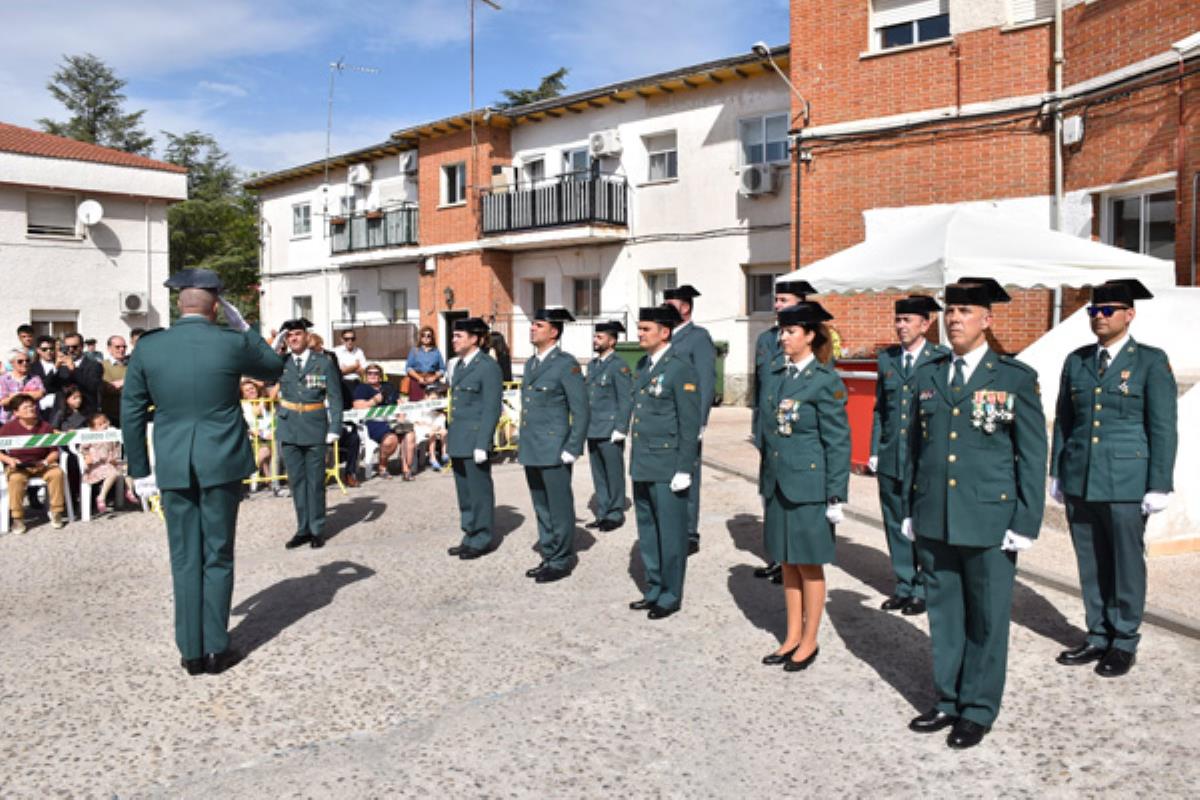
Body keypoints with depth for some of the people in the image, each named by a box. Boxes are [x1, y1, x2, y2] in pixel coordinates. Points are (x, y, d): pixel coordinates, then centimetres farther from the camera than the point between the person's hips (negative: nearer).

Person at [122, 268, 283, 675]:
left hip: (174, 467, 2)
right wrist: (242, 326, 14)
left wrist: (139, 470, 11)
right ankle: (215, 648, 15)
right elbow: (273, 368, 12)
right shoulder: (232, 342, -8)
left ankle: (191, 651, 18)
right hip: (221, 463, -2)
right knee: (218, 558, 9)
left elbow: (132, 412, 3)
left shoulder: (147, 347, -1)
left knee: (185, 560, 11)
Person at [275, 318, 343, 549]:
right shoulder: (281, 363, 7)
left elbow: (335, 398, -1)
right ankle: (303, 529, 19)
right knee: (296, 481, 8)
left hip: (315, 429, -2)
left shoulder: (324, 363, 0)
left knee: (316, 481, 4)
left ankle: (317, 530, 15)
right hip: (289, 430, 2)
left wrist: (334, 429, -8)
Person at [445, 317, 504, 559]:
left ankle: (483, 540, 13)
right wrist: (451, 438, 18)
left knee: (479, 492, 2)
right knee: (464, 493, 15)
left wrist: (482, 445, -18)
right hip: (458, 441, 8)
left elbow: (492, 409, -15)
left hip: (475, 441, -8)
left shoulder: (488, 367, -12)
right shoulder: (460, 365, 15)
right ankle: (470, 536, 26)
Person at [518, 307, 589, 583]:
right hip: (531, 451, 8)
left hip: (554, 451, -8)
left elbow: (580, 411, -12)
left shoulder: (567, 364, -10)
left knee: (559, 508, 1)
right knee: (542, 508, 15)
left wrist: (572, 449, -14)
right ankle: (549, 557, 25)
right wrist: (522, 443, 18)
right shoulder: (531, 363, 15)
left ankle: (562, 561, 12)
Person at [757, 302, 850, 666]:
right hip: (777, 484, 6)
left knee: (809, 565, 5)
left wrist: (835, 497, -12)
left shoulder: (825, 381, -10)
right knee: (787, 563, 14)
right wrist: (764, 484, 15)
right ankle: (792, 637, 27)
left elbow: (838, 442, -10)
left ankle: (809, 642, 19)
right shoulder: (774, 376, 8)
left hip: (809, 487, -6)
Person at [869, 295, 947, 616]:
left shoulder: (942, 359, -5)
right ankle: (903, 586, 26)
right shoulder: (886, 358, 10)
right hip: (890, 460, 5)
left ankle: (923, 590, 19)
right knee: (896, 525, 13)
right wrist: (875, 451, 8)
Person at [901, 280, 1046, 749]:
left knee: (986, 620, 8)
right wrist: (910, 509, 10)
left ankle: (978, 710, 24)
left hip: (990, 521, -3)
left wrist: (1025, 522, -7)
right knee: (944, 616, 13)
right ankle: (948, 701, 29)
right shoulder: (928, 375, 9)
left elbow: (1033, 456, -3)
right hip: (934, 521, 4)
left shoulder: (1016, 378, -3)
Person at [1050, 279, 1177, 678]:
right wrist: (1057, 473, 11)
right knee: (1091, 566, 11)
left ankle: (1124, 642, 20)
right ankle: (1098, 637, 24)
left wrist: (1159, 486, -8)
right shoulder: (1077, 361, 9)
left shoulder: (1151, 361, -3)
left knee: (1127, 565, 6)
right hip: (1079, 481, 4)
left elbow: (1163, 428, -5)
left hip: (1126, 481, -4)